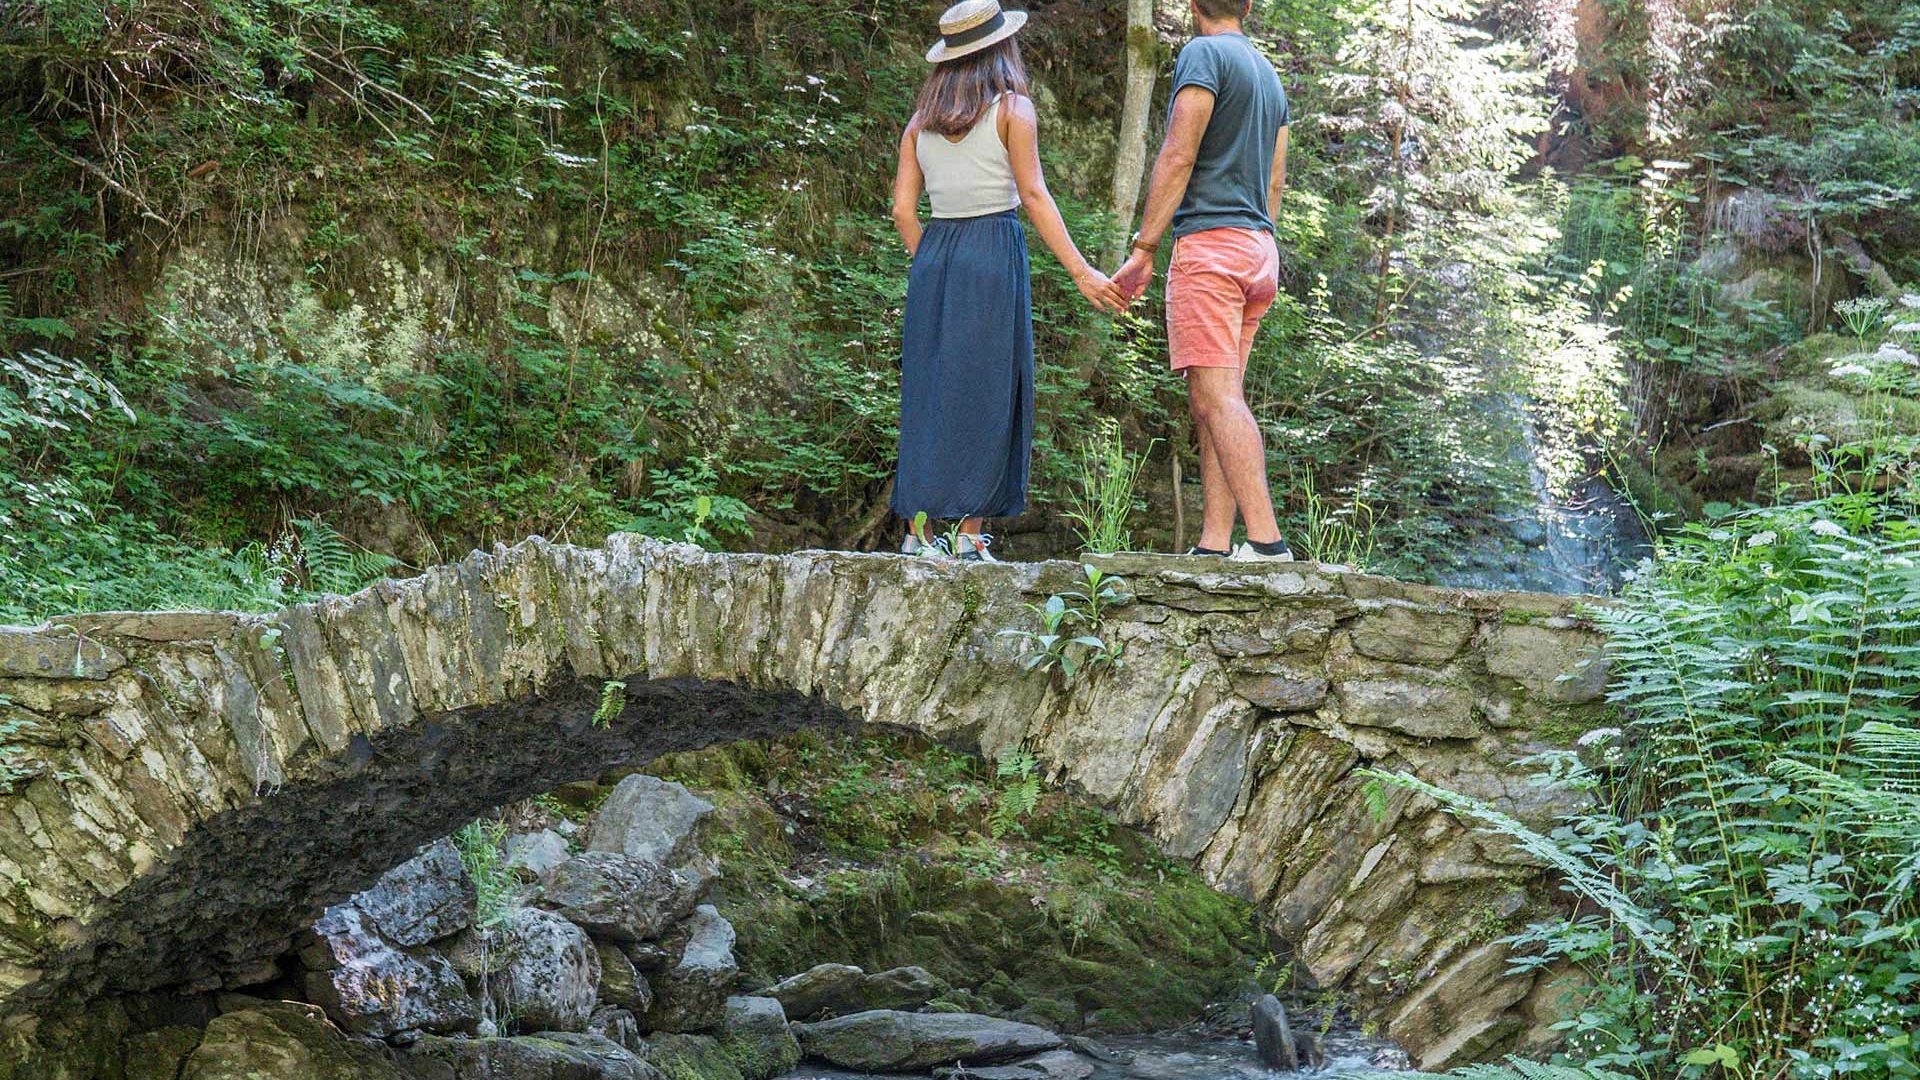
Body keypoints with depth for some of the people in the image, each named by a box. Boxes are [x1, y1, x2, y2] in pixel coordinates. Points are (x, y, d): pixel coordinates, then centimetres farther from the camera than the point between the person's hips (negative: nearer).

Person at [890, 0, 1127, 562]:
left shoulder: (921, 120, 11)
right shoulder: (1011, 109, -2)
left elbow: (903, 209, 8)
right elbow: (1034, 196, -9)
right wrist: (1081, 271, -10)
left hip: (932, 256, 5)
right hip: (994, 253, -5)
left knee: (926, 395, 8)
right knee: (985, 396, -2)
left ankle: (916, 531, 7)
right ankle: (969, 536, -4)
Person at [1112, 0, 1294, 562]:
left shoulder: (1203, 54, -4)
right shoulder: (1269, 75, 22)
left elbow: (1178, 157, -12)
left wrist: (1142, 250, -12)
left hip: (1208, 241, -9)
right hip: (1258, 250, 9)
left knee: (1218, 397, -14)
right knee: (1209, 403, 6)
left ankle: (1267, 541, -23)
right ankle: (1214, 545, 0)